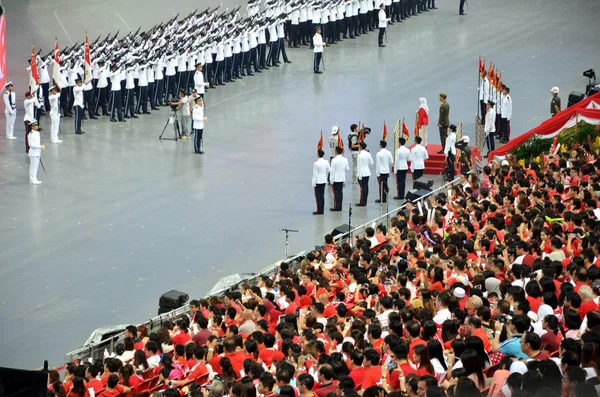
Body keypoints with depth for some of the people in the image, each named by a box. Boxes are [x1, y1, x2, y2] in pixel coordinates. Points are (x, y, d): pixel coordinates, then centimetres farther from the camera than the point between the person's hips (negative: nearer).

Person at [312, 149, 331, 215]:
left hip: (318, 182, -6)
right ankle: (322, 210, 16)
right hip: (324, 181, 6)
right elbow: (329, 170, 8)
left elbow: (314, 174, -15)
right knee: (322, 195, 12)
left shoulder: (316, 163, -19)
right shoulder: (326, 162, -2)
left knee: (318, 196, 1)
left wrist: (313, 183, -9)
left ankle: (319, 211, 2)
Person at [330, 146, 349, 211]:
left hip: (336, 179, -5)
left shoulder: (334, 160, -16)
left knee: (336, 192, -1)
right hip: (342, 178, 5)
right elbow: (347, 169, 6)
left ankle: (337, 207, 0)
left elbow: (332, 171, -14)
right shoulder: (345, 159, -1)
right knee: (340, 192, 10)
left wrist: (331, 180, -8)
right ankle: (340, 206, 14)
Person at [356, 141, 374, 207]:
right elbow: (371, 163, 10)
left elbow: (359, 166, -15)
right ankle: (365, 202, 14)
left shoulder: (360, 155, -17)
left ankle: (362, 202, -1)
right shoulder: (368, 154, 3)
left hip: (362, 174, -7)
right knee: (366, 187, 9)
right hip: (367, 173, 7)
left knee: (362, 187, -4)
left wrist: (359, 176, -13)